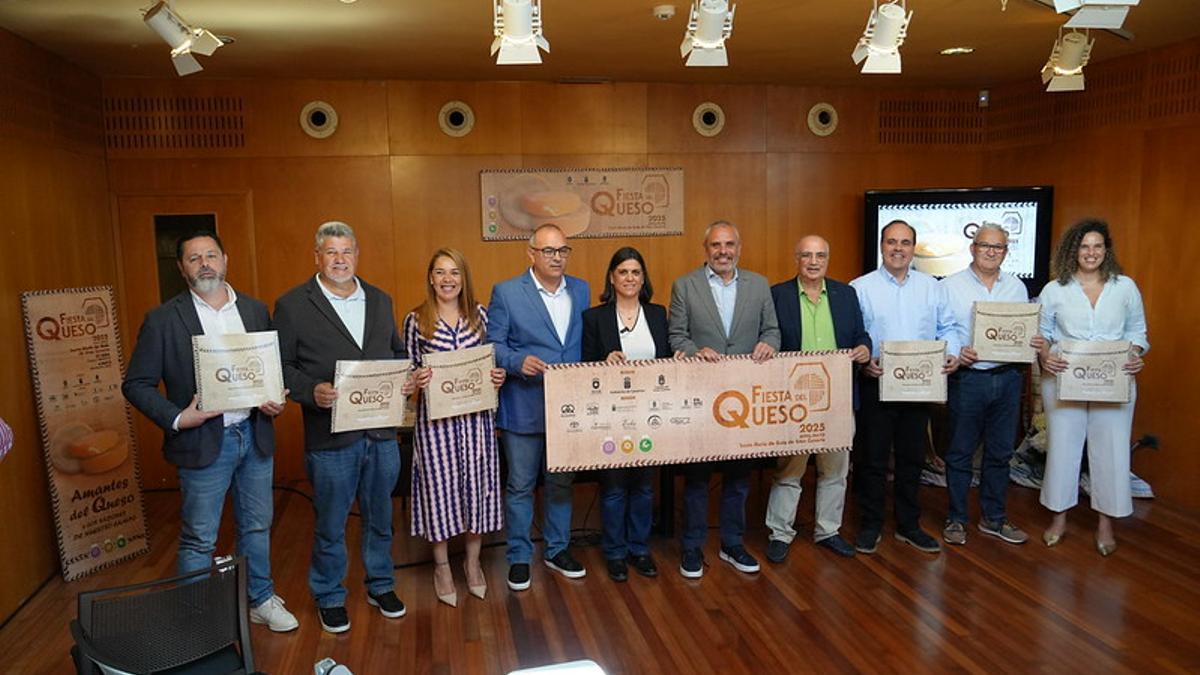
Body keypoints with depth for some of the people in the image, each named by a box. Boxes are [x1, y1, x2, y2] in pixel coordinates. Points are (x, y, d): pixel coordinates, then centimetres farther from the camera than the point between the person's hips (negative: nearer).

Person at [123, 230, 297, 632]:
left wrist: (278, 400, -6)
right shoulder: (163, 320, -7)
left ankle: (260, 600, 35)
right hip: (203, 441, -4)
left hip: (255, 434, 4)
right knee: (199, 539, 6)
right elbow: (136, 384, -4)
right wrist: (176, 418, -17)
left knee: (257, 526, 17)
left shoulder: (255, 310, 5)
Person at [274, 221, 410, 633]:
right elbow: (282, 366, -5)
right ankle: (329, 598, 31)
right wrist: (311, 391, -22)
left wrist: (405, 379, -4)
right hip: (331, 436, -4)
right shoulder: (292, 305, -5)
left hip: (382, 433, 4)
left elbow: (397, 351, 16)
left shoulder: (380, 300, 9)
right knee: (330, 526, 11)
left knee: (380, 518, 18)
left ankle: (381, 586, 37)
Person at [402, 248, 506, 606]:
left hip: (476, 412, 2)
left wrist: (497, 376, -7)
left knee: (477, 482, 8)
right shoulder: (415, 320, -2)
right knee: (440, 484, 5)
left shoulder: (479, 315, 5)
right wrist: (417, 378, -17)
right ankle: (442, 566, 24)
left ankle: (473, 561, 27)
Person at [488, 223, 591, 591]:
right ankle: (519, 557, 22)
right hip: (523, 407, -4)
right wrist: (519, 362, -24)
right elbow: (493, 345, -6)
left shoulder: (581, 290, 8)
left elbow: (586, 341, 12)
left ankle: (557, 549, 32)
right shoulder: (506, 293, -5)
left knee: (561, 482, 16)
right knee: (520, 485, 7)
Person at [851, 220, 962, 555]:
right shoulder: (860, 288, -2)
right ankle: (870, 526, 18)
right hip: (876, 384, -3)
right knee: (872, 458, 4)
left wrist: (952, 353, -9)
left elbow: (947, 327, 10)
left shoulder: (932, 287, 9)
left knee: (912, 458, 13)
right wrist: (863, 360, -21)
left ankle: (908, 525, 27)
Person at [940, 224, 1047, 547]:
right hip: (968, 377, -4)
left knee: (1000, 453, 12)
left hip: (1008, 378, 4)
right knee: (960, 453, 4)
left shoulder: (1017, 287, 11)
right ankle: (956, 519, 17)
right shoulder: (950, 286, -2)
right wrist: (955, 354, -21)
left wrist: (1036, 343, -6)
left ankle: (994, 519, 26)